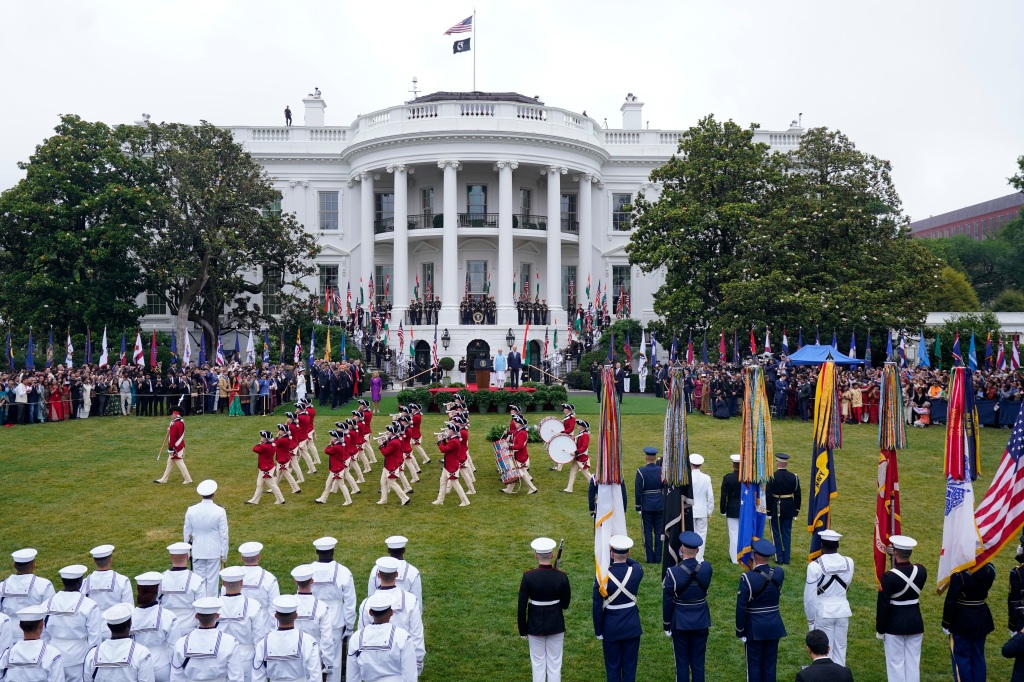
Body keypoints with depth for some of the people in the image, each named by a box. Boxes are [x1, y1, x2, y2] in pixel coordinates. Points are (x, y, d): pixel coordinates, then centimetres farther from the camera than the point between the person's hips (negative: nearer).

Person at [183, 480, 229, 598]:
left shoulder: (191, 510, -7)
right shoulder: (220, 511, -14)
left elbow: (186, 533, 3)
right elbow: (224, 535, -9)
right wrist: (224, 554, 2)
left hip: (197, 551, 2)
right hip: (214, 551, -2)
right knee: (212, 580, 7)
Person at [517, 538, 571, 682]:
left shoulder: (528, 576, -17)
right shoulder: (561, 577, -14)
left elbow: (522, 606, -11)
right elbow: (565, 604, -3)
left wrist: (522, 630, 1)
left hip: (535, 625, -1)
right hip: (556, 625, 1)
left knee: (538, 664, 13)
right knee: (555, 664, 14)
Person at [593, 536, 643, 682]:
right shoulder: (636, 571, -13)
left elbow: (597, 607, -11)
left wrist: (598, 632, 0)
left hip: (611, 628, -1)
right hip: (632, 626, 2)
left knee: (613, 667, 12)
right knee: (630, 666, 13)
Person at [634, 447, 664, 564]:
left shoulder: (641, 471, -12)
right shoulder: (662, 470, -6)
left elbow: (638, 491, -10)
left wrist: (638, 506, 1)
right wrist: (666, 504, 12)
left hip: (646, 506, -2)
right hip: (660, 506, 2)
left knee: (648, 532, 6)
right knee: (659, 532, 10)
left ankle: (650, 558, 10)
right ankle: (658, 557, 15)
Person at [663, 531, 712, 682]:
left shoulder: (673, 573, -20)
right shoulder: (706, 568, -12)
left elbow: (667, 602, -11)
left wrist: (666, 626, 2)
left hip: (680, 623, -2)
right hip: (701, 622, 3)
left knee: (682, 663, 10)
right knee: (698, 663, 13)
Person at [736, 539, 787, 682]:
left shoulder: (747, 578, -21)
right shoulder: (779, 573, -8)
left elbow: (741, 608, -17)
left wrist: (740, 631, -6)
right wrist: (757, 569, 9)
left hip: (754, 627, -4)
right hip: (774, 625, 4)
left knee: (754, 663, 9)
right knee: (770, 662, 15)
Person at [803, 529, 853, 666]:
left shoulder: (815, 566, -19)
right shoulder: (848, 562, -7)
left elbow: (809, 597, -13)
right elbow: (847, 585, 10)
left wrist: (810, 619, 0)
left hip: (822, 613, -4)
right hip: (842, 610, 4)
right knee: (840, 648, 15)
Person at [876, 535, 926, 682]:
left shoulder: (889, 576, -19)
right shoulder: (921, 571, -8)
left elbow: (883, 606, -14)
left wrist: (880, 630, -4)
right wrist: (897, 558, 12)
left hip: (895, 625, -4)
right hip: (915, 622, 4)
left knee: (896, 663, 6)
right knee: (913, 663, 13)